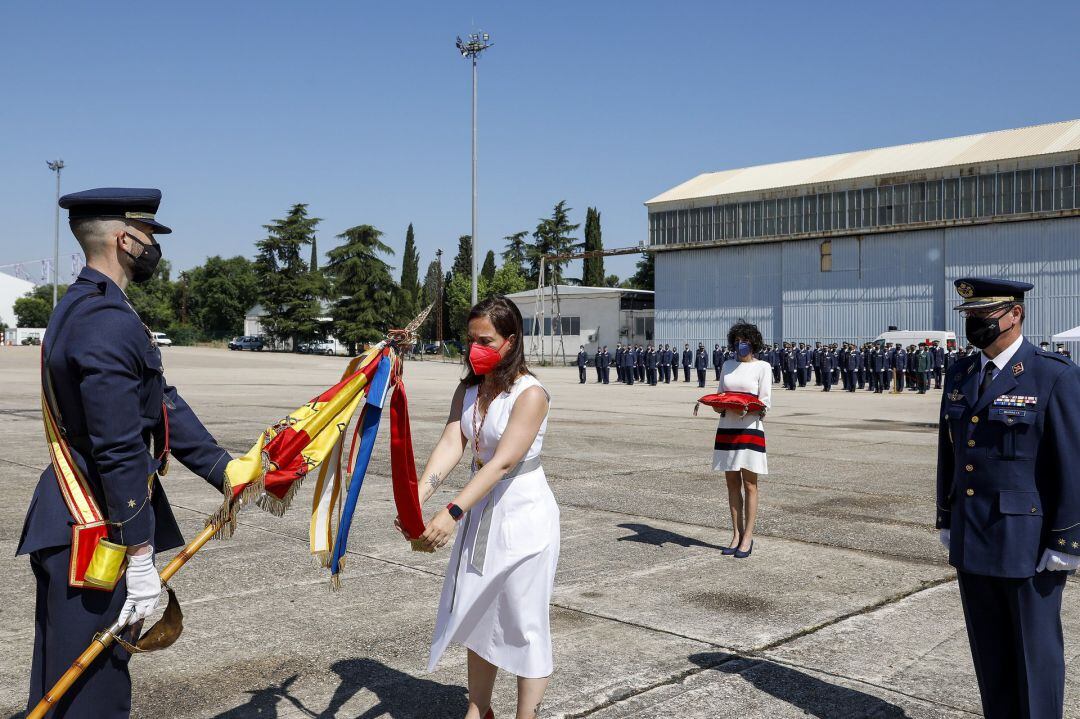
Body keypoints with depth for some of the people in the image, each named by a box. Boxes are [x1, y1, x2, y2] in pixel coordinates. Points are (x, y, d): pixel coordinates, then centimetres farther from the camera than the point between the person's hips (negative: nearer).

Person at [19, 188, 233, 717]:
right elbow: (120, 451, -24)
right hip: (96, 539, -11)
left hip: (69, 526, 11)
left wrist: (224, 469, 7)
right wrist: (140, 559, -20)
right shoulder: (109, 324, -21)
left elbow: (163, 405, 10)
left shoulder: (84, 307, 13)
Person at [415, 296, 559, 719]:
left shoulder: (530, 394, -18)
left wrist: (453, 513, -37)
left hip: (523, 515, -7)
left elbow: (503, 462, -28)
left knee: (524, 622, 2)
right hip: (481, 512, 7)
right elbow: (450, 446, -10)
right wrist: (417, 499, -26)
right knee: (477, 616, 18)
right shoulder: (467, 390, 3)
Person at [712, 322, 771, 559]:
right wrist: (717, 406, -6)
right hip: (726, 428, 5)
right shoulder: (728, 365, 14)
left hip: (750, 429, -4)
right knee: (732, 484, 8)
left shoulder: (762, 367, 1)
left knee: (749, 484, 0)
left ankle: (747, 537, 6)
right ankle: (736, 534, 16)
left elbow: (765, 403, -4)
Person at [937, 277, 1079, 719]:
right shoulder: (959, 378, 8)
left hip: (1029, 545, -6)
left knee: (1035, 653, 8)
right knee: (989, 653, 16)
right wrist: (947, 521, 14)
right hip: (971, 542, 6)